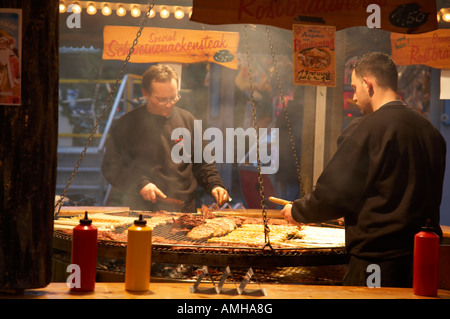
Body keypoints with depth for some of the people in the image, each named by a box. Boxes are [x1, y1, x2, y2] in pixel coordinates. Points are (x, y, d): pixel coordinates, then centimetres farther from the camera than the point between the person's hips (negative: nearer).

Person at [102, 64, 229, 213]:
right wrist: (139, 184, -10)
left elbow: (202, 164, 21)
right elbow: (111, 167, 4)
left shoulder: (187, 120, 13)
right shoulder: (126, 125, 3)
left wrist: (214, 185, 3)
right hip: (144, 210, -2)